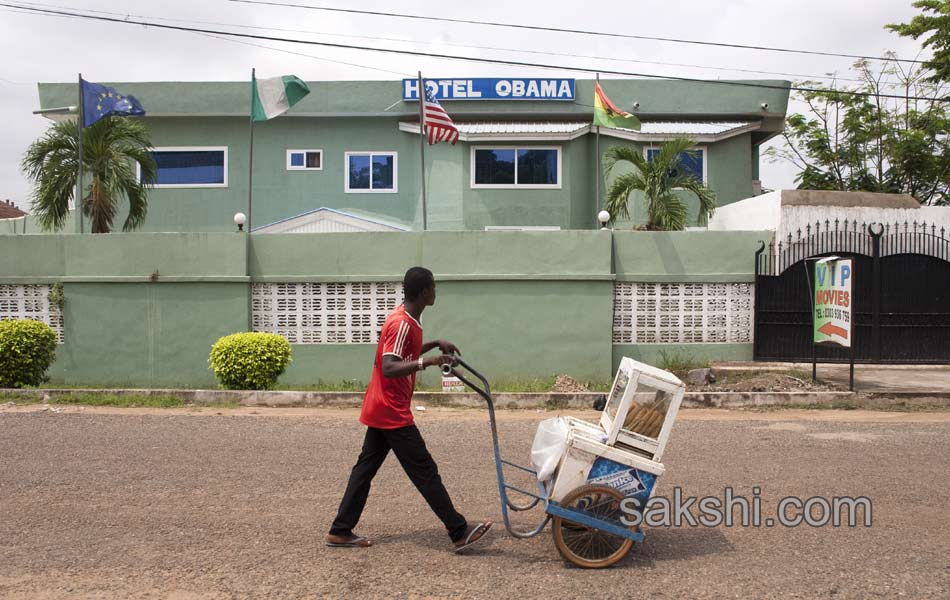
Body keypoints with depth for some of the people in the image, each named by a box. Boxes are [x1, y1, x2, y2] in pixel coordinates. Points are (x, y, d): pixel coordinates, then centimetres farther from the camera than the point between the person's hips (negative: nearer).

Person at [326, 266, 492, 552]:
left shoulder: (405, 319, 10)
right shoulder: (402, 324, -21)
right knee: (425, 472, -4)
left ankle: (340, 532, 17)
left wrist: (436, 344, 18)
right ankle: (460, 532, 3)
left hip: (380, 410, 10)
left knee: (366, 467, 12)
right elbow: (389, 368, -32)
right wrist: (428, 362, -43)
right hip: (392, 413, -10)